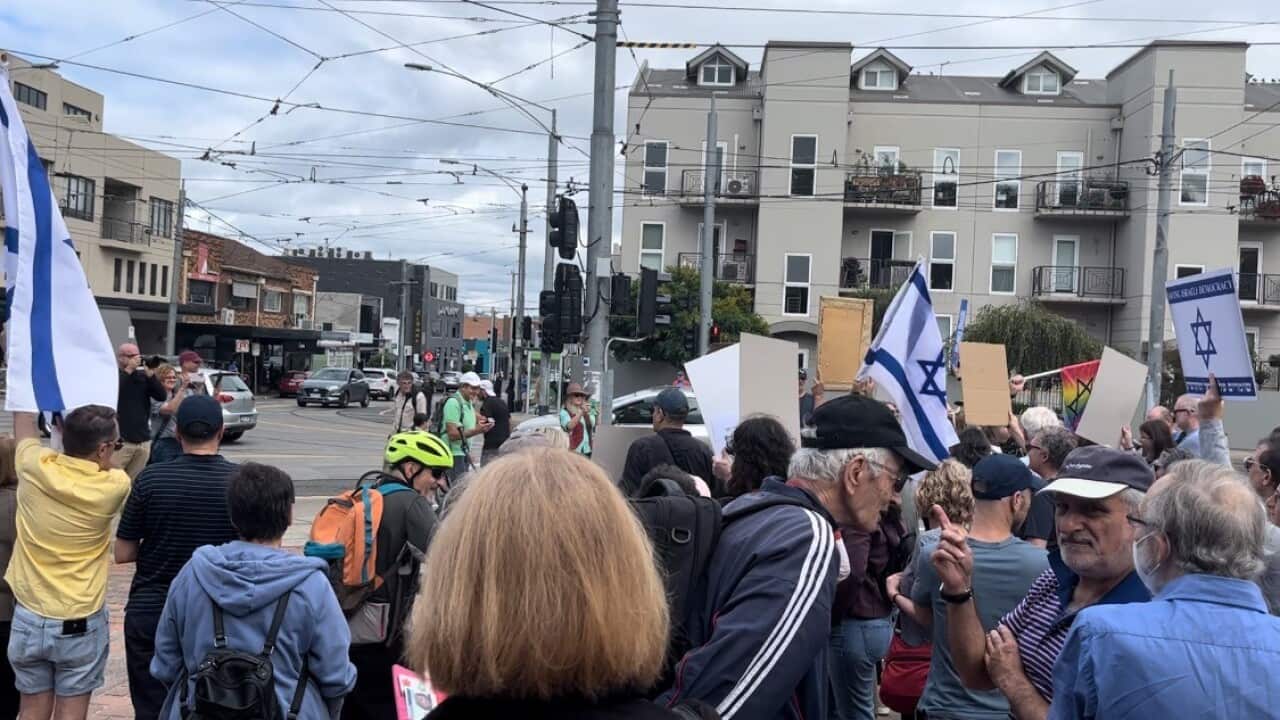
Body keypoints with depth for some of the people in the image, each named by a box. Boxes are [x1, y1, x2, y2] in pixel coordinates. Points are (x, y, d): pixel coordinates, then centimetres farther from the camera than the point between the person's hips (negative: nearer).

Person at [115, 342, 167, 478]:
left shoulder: (142, 376, 12)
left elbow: (162, 397, 4)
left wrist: (150, 374, -6)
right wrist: (128, 370, -15)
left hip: (143, 440, 5)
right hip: (120, 440, -5)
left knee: (134, 482, 9)